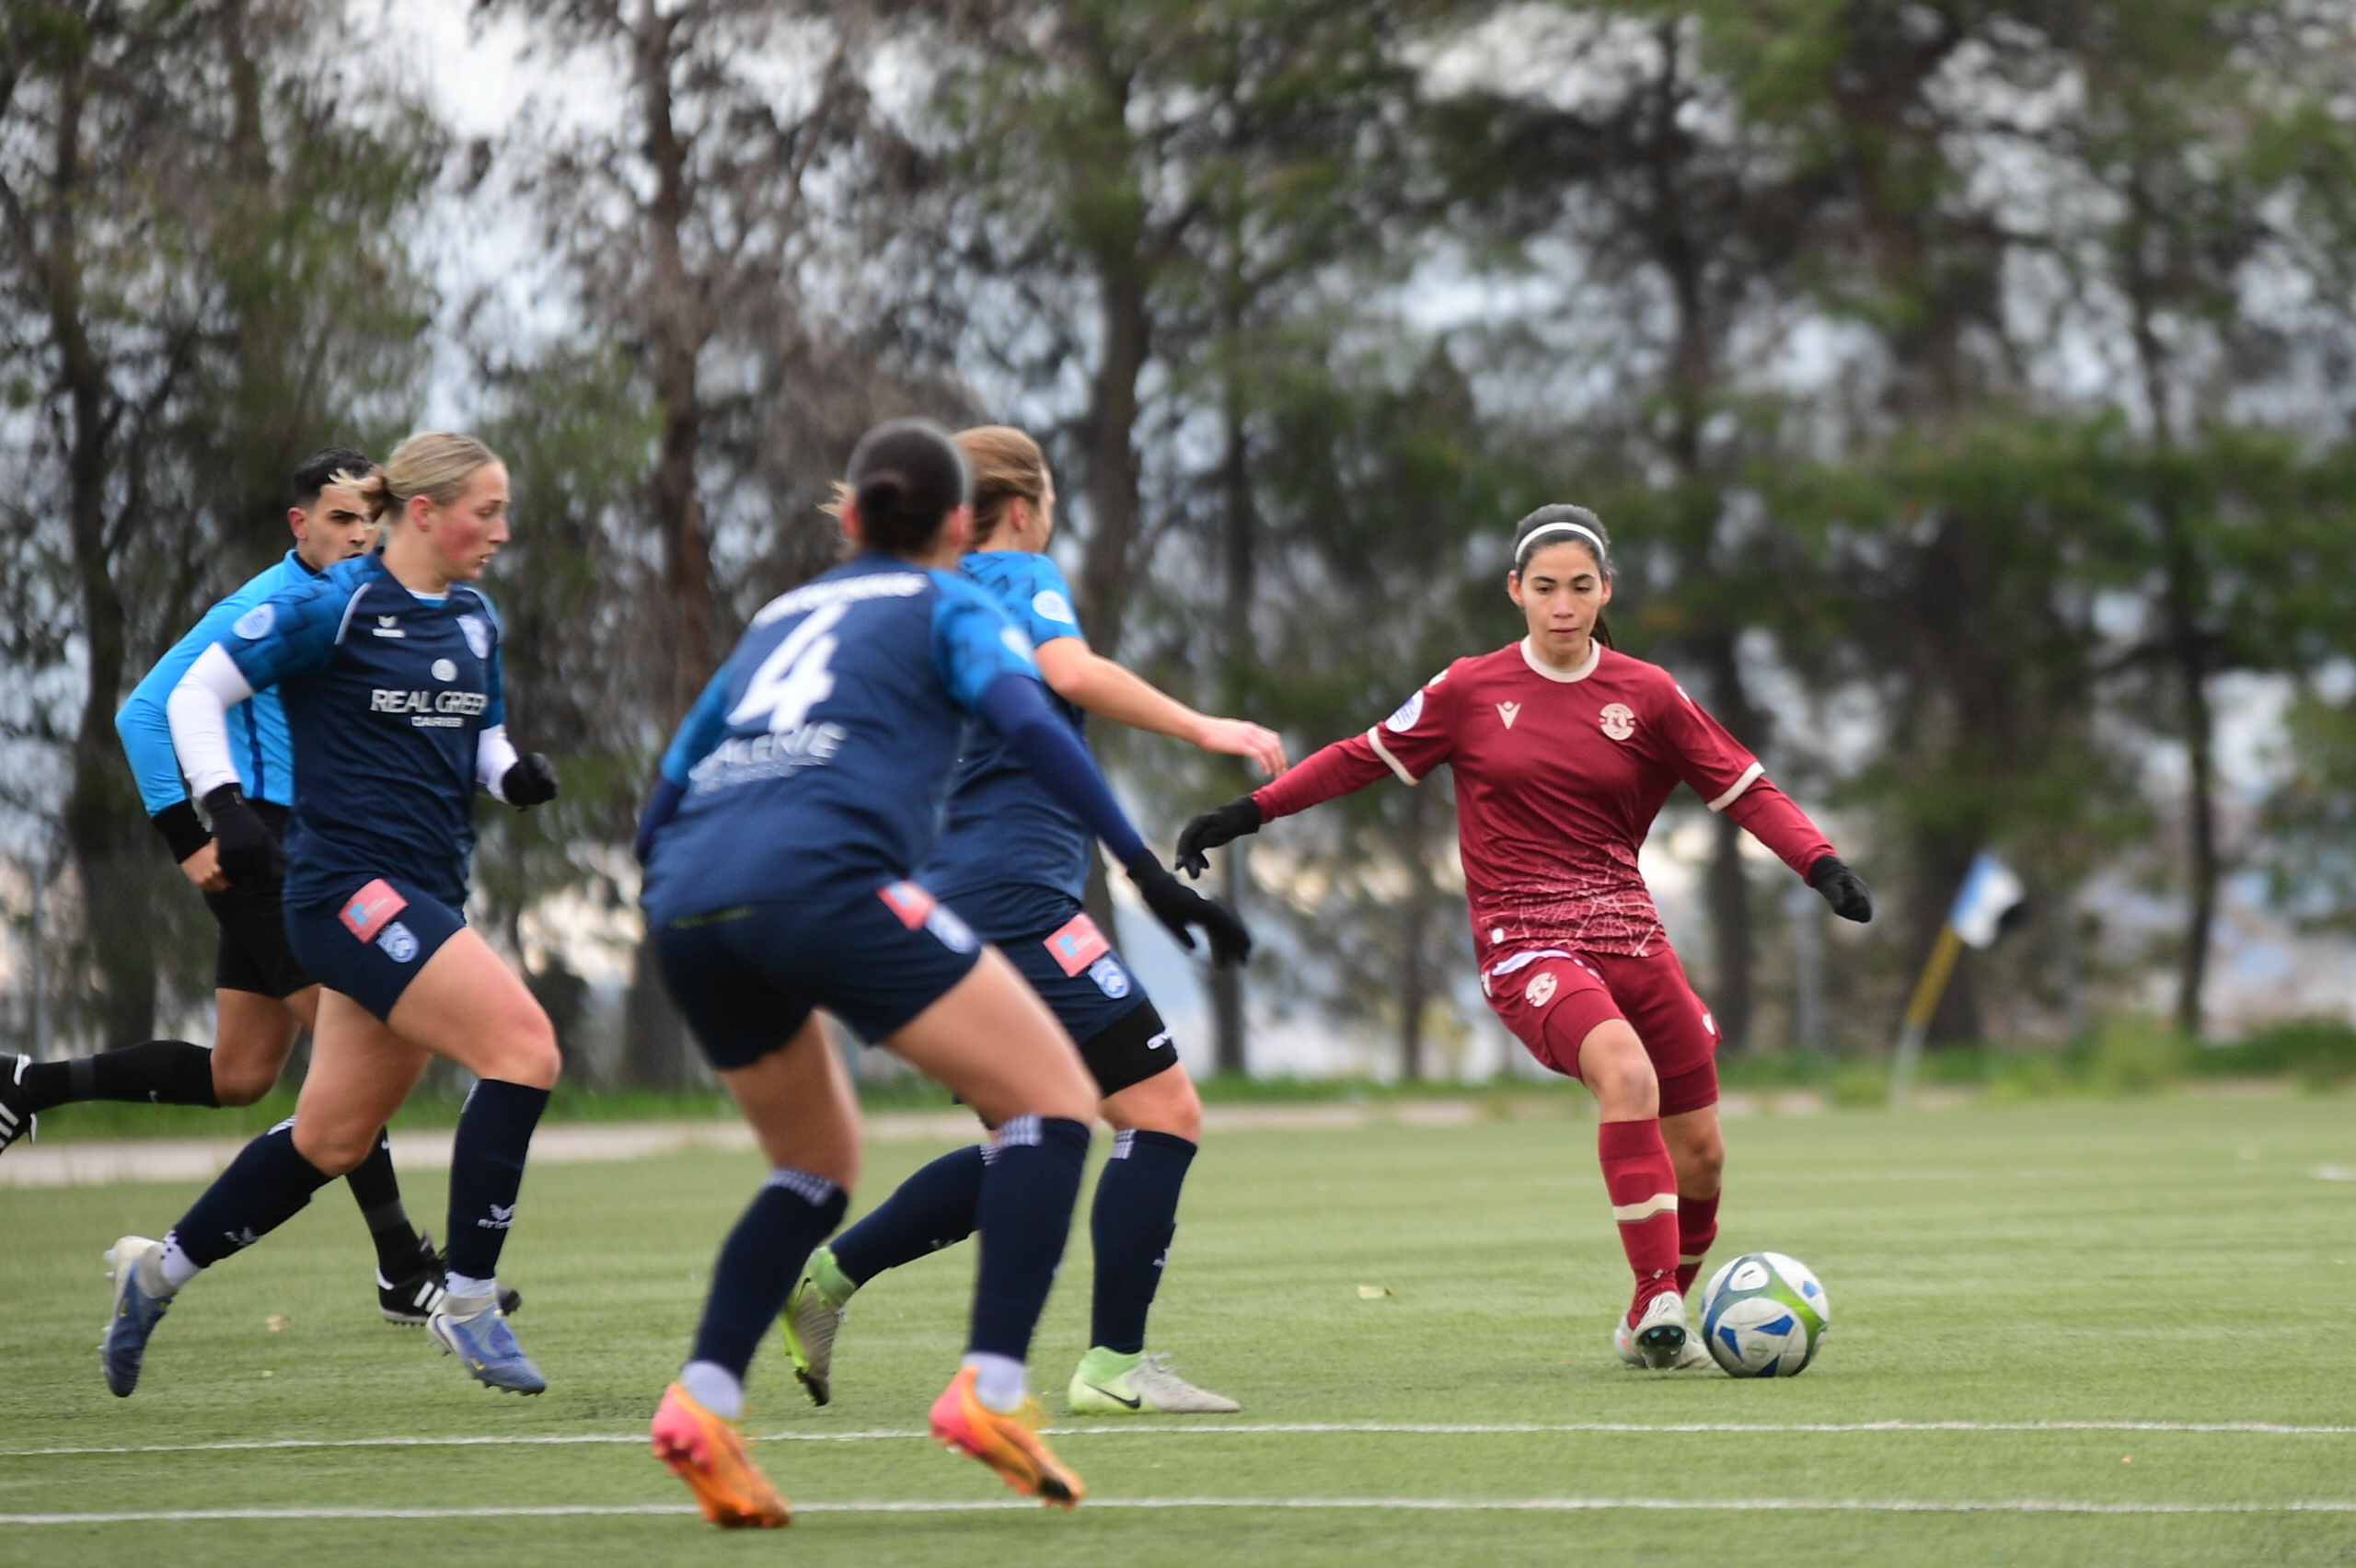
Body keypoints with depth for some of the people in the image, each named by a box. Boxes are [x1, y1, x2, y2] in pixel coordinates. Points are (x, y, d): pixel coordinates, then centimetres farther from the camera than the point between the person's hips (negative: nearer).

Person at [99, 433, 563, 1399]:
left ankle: (157, 1271, 32)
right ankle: (468, 1299, -16)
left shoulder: (474, 621, 12)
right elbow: (196, 693, -6)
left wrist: (516, 774, 1)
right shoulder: (333, 608, -10)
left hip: (422, 900, 8)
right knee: (523, 1045, -22)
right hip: (349, 884, -8)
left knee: (333, 1139, 13)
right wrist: (226, 810, -17)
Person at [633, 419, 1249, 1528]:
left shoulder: (780, 617, 32)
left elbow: (661, 809, 29)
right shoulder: (947, 605, 16)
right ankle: (990, 1388, -13)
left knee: (818, 1167, 24)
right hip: (819, 875, -6)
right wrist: (1147, 869, -10)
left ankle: (701, 1400, 4)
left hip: (684, 899, 6)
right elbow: (1026, 721, -5)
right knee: (1053, 1102, 3)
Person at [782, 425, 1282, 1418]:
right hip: (1019, 897, -10)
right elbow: (1072, 672, -22)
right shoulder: (1019, 579, -2)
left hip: (951, 902, 10)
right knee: (1163, 1109, -10)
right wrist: (1203, 729, -21)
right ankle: (1113, 1364, -15)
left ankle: (824, 1277, 13)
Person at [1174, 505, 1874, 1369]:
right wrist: (1247, 812, 8)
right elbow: (1364, 757, 11)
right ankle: (1656, 1300, -31)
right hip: (1524, 944, -4)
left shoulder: (1647, 695, 5)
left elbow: (1745, 789, 7)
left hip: (1628, 935, 4)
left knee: (1700, 1155, 4)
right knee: (1626, 1070, -33)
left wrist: (1821, 866, -8)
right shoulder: (1471, 690, 2)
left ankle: (1652, 1325, 28)